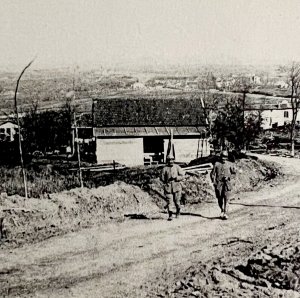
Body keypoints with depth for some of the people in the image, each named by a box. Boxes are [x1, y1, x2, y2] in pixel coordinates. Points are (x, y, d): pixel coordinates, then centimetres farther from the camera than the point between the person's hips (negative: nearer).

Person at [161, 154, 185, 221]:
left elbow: (182, 176, -1)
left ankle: (178, 211, 33)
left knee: (176, 201, 5)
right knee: (168, 202, -6)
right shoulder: (165, 168, 3)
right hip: (168, 187, 0)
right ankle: (170, 215, 2)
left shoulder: (177, 167, 3)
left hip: (177, 187, 0)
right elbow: (162, 178, 5)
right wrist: (168, 180, -6)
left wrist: (175, 178, -14)